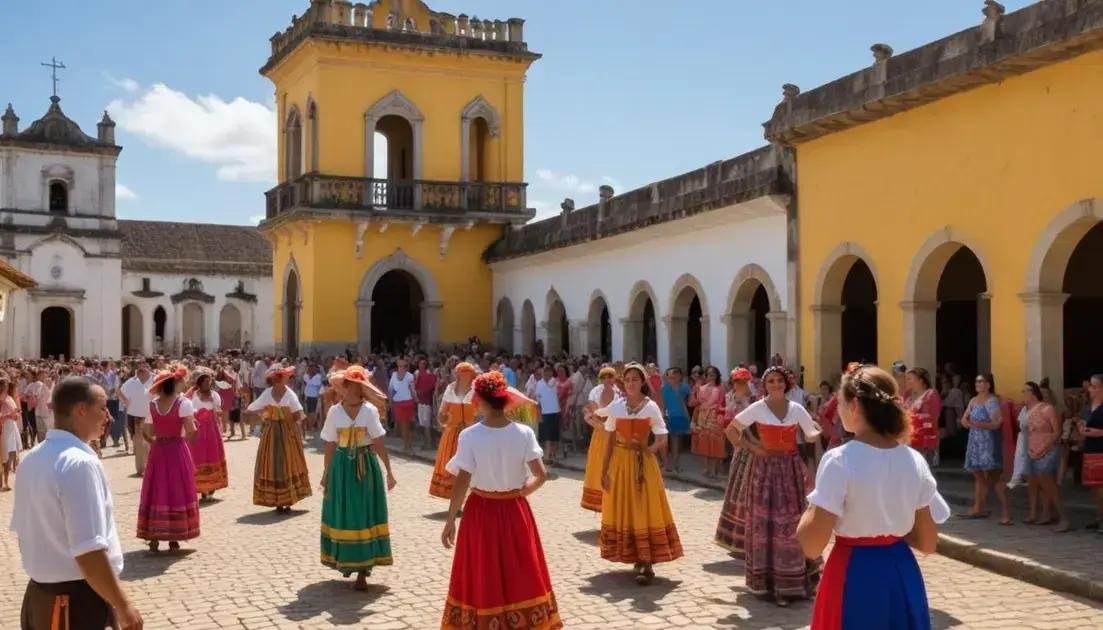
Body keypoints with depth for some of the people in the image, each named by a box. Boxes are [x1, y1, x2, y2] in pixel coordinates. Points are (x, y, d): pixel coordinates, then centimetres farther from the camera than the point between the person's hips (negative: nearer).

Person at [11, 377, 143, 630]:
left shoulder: (31, 460, 7)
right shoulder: (80, 464, -22)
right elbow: (88, 552, -26)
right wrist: (124, 607, -18)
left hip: (39, 596, 9)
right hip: (78, 602, -9)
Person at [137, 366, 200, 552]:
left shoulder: (152, 404, 3)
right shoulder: (183, 403, -10)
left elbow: (145, 432, 3)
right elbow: (191, 432, -15)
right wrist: (193, 423, 5)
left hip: (157, 452, 3)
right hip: (177, 451, -3)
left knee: (156, 493, 9)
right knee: (177, 493, 7)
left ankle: (153, 538, 9)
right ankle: (174, 539, 11)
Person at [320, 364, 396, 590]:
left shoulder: (369, 410, -7)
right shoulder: (334, 411, 0)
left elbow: (378, 443, -9)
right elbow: (330, 444, 4)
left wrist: (388, 471, -11)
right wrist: (326, 472, 5)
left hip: (366, 466, -2)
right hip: (342, 465, 2)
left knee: (364, 515, 0)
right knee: (343, 515, 7)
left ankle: (362, 571, 4)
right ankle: (346, 561, 23)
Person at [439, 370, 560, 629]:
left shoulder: (470, 436, -15)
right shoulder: (524, 433, -9)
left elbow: (462, 483, -15)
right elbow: (541, 476, -12)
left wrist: (450, 521, -7)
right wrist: (520, 493, 6)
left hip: (481, 512, -2)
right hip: (515, 511, 2)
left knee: (482, 579, 14)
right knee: (521, 575, 18)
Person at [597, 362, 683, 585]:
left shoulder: (651, 407, -5)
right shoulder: (616, 406, 3)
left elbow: (662, 441, -6)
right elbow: (611, 440, 6)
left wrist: (646, 449, -22)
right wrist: (604, 469, 3)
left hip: (643, 463, -3)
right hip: (619, 462, 3)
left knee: (645, 510, -5)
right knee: (622, 510, 4)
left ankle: (646, 563, -3)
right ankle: (641, 561, 15)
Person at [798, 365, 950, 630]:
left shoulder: (840, 460, -17)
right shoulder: (915, 461, -1)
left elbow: (812, 546, -18)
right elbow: (928, 543, 5)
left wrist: (811, 508, -1)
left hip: (854, 578, -5)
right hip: (903, 578, 5)